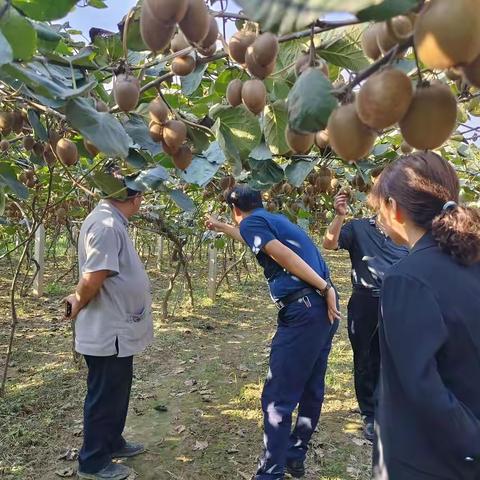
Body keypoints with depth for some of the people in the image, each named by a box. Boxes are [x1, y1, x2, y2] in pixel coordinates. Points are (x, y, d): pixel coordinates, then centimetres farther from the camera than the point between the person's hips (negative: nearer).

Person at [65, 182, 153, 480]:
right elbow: (93, 278, -27)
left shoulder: (113, 222, 8)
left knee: (118, 391, 23)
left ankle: (112, 443, 41)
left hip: (118, 329, 10)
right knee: (104, 397, 7)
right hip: (107, 332, -10)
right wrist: (78, 305, -10)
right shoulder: (106, 225, -25)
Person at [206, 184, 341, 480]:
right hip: (323, 308, 10)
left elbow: (285, 257, -15)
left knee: (278, 398, 0)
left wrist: (325, 289, -16)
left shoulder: (250, 221, -2)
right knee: (311, 389, 18)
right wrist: (221, 227, 59)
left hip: (303, 311, -10)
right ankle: (295, 456, 33)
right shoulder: (274, 219, 23)